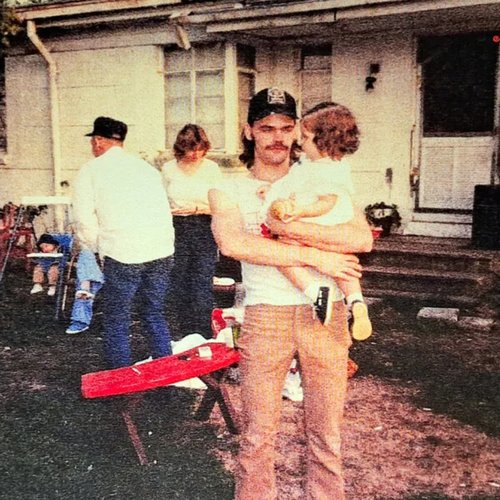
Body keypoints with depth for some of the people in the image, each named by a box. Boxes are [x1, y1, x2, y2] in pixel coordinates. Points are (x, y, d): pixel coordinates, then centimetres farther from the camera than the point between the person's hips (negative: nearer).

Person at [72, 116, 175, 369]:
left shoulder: (91, 171, 4)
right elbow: (165, 210, 13)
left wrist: (98, 248, 13)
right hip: (161, 252, 5)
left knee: (116, 320, 9)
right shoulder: (146, 167, 18)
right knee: (154, 314, 18)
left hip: (122, 254, -5)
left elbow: (85, 221, -1)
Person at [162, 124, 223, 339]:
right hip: (176, 231, 2)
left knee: (202, 286, -6)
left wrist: (196, 208, -14)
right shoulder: (169, 168, 5)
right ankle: (185, 337, 19)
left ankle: (203, 337, 4)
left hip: (204, 232, -2)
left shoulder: (211, 168, 0)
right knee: (178, 286, 5)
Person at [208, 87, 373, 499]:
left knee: (326, 434, 11)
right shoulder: (229, 192, 5)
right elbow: (233, 243, -17)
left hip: (325, 314, 1)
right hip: (265, 315, -1)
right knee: (258, 437, 6)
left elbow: (362, 238, -8)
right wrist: (314, 256, -18)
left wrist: (290, 227, -17)